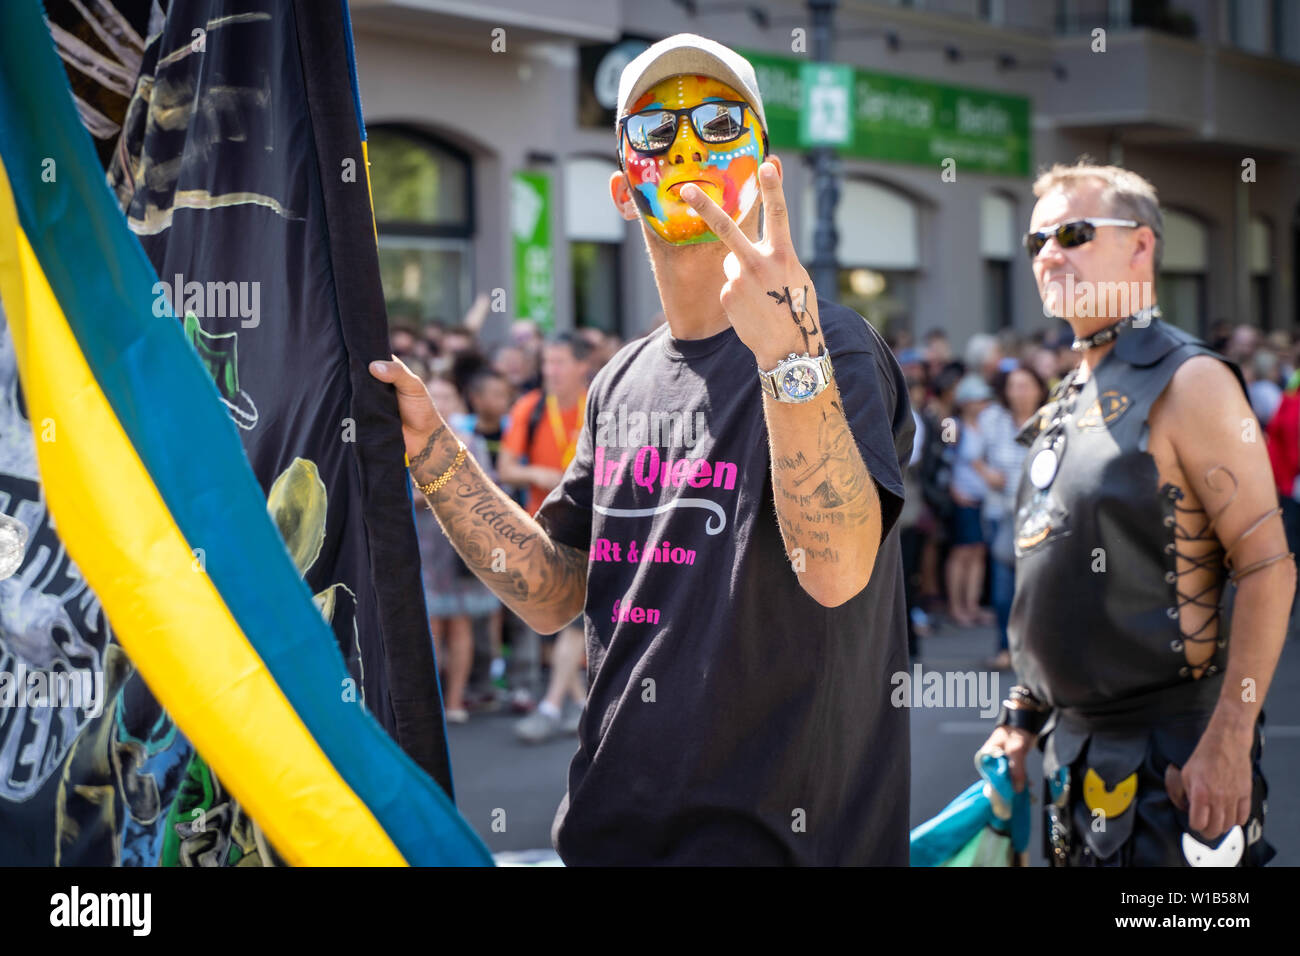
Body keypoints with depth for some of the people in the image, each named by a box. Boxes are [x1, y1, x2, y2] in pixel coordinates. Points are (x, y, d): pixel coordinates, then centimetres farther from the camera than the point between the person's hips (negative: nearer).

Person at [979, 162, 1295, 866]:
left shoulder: (1187, 382, -12)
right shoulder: (1067, 402, 13)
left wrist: (1228, 742, -23)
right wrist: (1022, 714, 16)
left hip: (1172, 755, -8)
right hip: (1073, 749, 8)